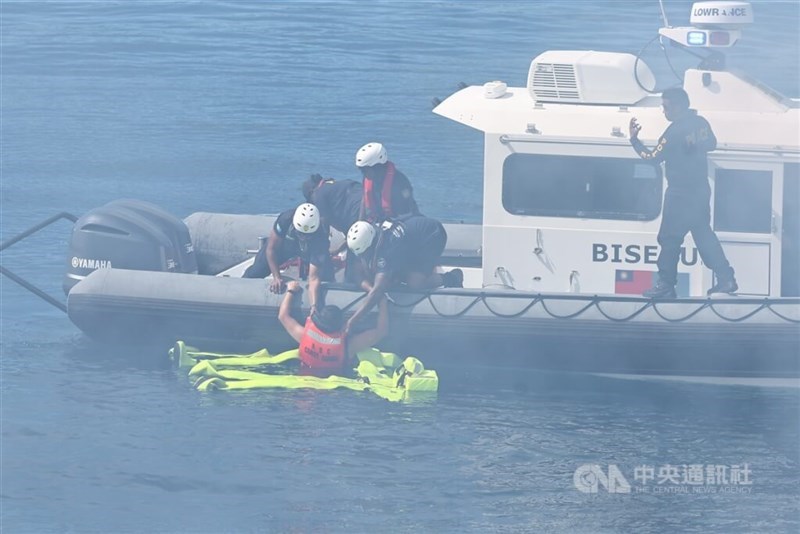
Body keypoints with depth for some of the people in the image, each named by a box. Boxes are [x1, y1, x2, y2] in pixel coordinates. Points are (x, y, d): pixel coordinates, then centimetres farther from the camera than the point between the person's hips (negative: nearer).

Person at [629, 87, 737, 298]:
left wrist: (634, 140, -13)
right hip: (700, 190, 8)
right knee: (704, 234, 16)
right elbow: (711, 144, 21)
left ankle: (666, 284, 2)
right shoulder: (700, 123, 3)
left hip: (681, 193, -8)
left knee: (670, 238, 0)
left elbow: (654, 157, -19)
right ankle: (726, 279, 15)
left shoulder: (675, 131, -20)